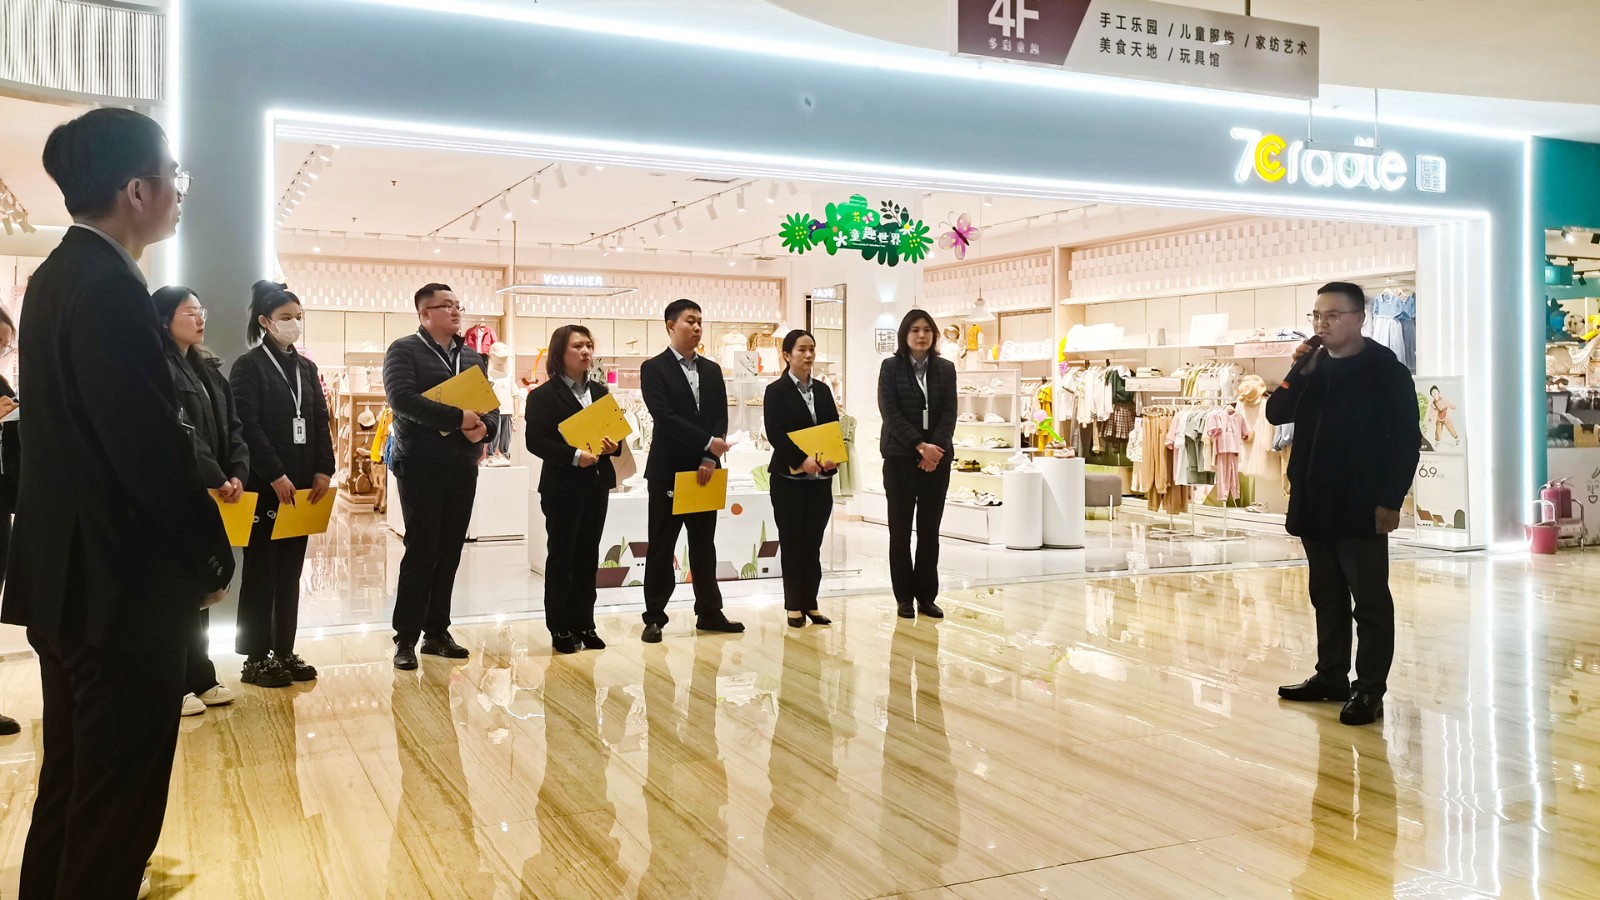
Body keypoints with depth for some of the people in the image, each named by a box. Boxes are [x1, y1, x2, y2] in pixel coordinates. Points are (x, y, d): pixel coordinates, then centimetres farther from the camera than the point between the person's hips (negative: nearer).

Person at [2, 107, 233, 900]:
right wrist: (212, 557, -9)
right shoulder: (111, 289, -20)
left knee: (72, 784, 21)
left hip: (68, 572, 10)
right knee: (117, 802, 3)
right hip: (121, 583, -10)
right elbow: (152, 447, -23)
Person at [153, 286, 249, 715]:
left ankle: (199, 676, 21)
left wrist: (236, 474, -6)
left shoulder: (209, 368, 16)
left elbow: (232, 427, 10)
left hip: (210, 492, 8)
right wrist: (217, 479, -18)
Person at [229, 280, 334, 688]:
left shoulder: (306, 368, 14)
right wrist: (276, 476, -18)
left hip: (303, 485, 6)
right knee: (261, 571, -1)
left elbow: (321, 423, 11)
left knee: (291, 570, 9)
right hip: (264, 485, -6)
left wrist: (323, 471, -2)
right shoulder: (248, 366, -5)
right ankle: (256, 658, 5)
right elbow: (247, 426, -13)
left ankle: (284, 651, 16)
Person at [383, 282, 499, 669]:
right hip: (420, 466, -5)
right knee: (421, 551, -4)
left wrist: (485, 427, -12)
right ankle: (406, 638, 5)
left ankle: (437, 632, 18)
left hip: (463, 467, 6)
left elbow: (491, 405, 11)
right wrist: (457, 418, -24)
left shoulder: (473, 357, 15)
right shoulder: (404, 351, -4)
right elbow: (402, 399, -20)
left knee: (449, 553, 9)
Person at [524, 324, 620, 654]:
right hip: (563, 486, -6)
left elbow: (615, 430, 16)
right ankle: (561, 629, 9)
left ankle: (584, 624, 18)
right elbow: (536, 441, -13)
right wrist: (574, 456, -23)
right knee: (561, 557, 2)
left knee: (588, 556, 10)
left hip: (596, 484, 6)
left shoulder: (599, 392, 13)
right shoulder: (543, 395, -6)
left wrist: (614, 446, -6)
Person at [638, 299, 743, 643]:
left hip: (705, 469, 5)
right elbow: (665, 416, -16)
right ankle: (654, 617, 9)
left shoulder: (712, 370, 12)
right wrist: (708, 443, -21)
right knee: (661, 547, 2)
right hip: (668, 471, -5)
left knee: (704, 545, 11)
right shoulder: (653, 369, -4)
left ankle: (709, 612, 19)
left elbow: (720, 418, 5)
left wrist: (710, 459, -10)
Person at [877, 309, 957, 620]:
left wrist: (935, 448, -12)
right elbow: (891, 413, -8)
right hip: (900, 457, -2)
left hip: (937, 458, 2)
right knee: (900, 530, 2)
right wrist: (920, 446, -16)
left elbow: (949, 414, 2)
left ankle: (926, 596, 12)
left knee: (930, 530, 5)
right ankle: (904, 597, 9)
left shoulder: (945, 369, 9)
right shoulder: (891, 367, 1)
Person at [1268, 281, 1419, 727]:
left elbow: (1406, 439, -9)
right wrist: (1299, 371, -7)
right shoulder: (1314, 367, 12)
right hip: (1314, 504, 6)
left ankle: (1369, 690, 5)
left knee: (1370, 601, 0)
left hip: (1361, 507, -6)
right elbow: (1276, 414, 5)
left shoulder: (1387, 371, -6)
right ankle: (1331, 676, 24)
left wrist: (1391, 499, -14)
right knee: (1327, 597, 14)